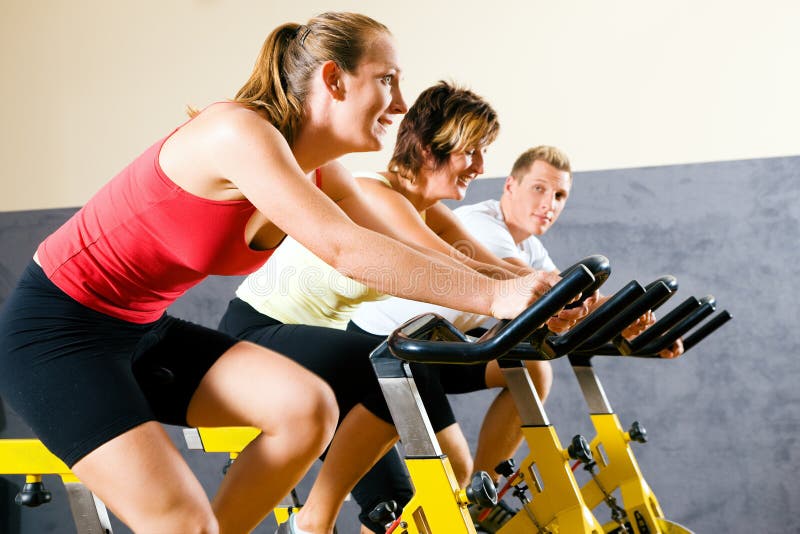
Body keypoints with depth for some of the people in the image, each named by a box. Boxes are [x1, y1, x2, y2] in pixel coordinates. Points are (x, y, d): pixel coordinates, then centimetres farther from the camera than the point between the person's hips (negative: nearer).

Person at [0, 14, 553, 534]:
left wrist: (522, 285, -12)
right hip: (56, 331, -8)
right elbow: (342, 247, -35)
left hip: (142, 331, 8)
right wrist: (494, 295, -35)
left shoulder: (316, 175, 0)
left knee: (309, 408, -11)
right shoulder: (238, 132, -25)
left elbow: (415, 257, -1)